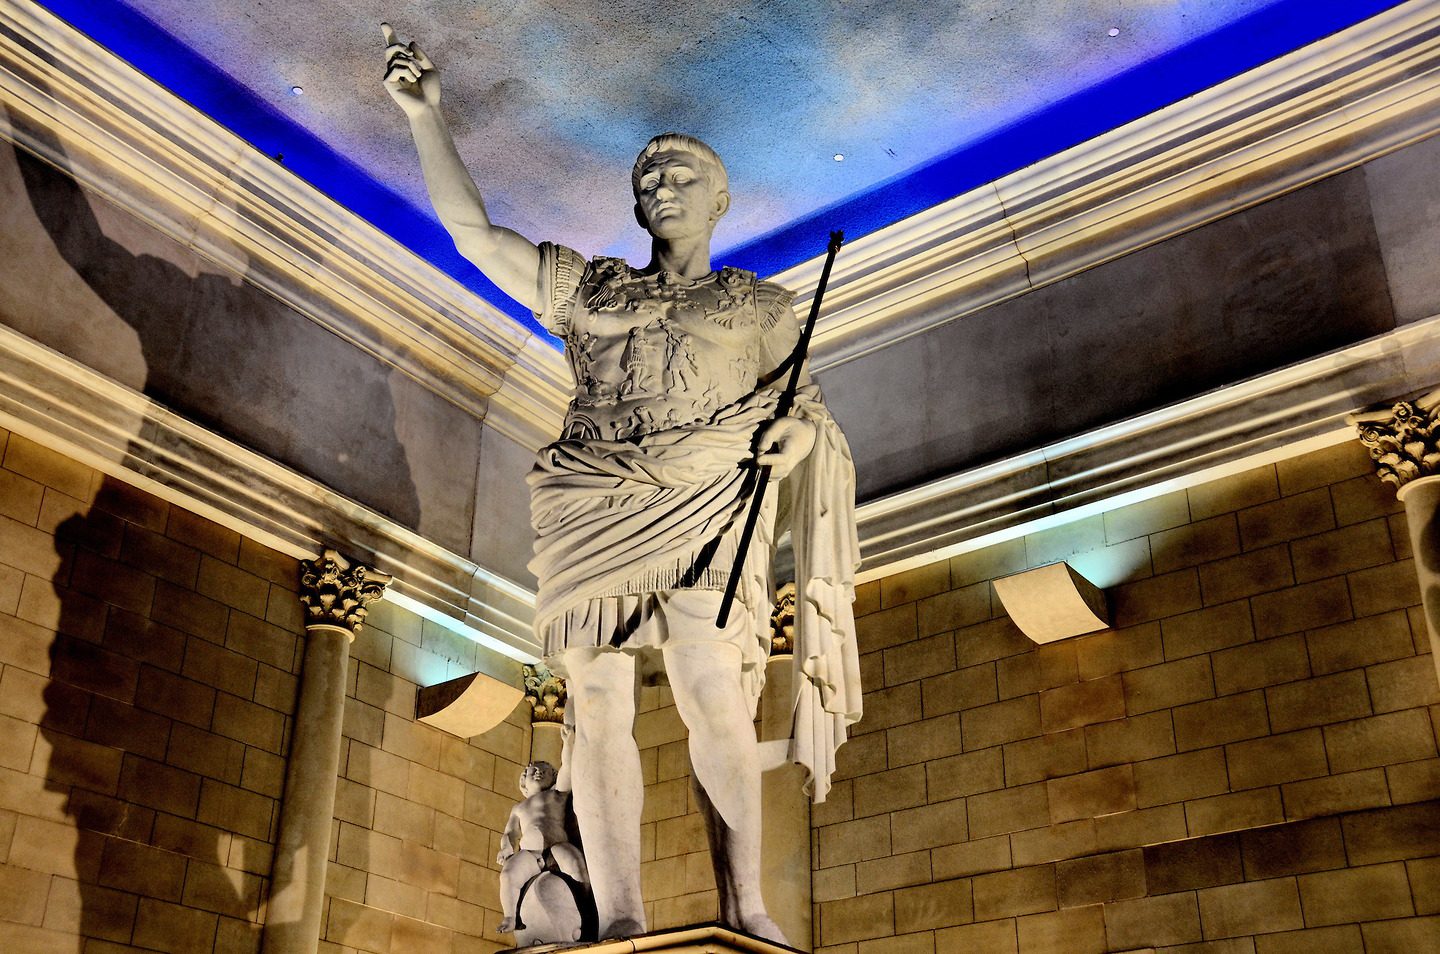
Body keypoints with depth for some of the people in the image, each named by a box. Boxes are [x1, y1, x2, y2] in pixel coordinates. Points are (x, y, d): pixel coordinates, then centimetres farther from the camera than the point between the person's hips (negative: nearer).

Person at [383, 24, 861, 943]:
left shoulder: (761, 305, 20)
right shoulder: (591, 287, 24)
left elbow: (807, 407, 16)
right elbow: (475, 233, 21)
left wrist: (798, 430, -9)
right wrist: (426, 116, 17)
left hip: (702, 504, -2)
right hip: (593, 505, 2)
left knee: (712, 688, -21)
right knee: (599, 701, -13)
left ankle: (746, 909, -22)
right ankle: (620, 920, -17)